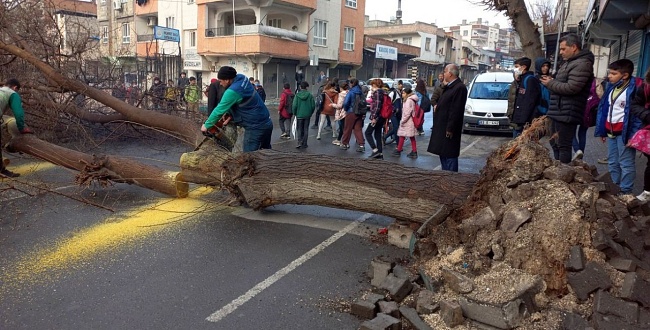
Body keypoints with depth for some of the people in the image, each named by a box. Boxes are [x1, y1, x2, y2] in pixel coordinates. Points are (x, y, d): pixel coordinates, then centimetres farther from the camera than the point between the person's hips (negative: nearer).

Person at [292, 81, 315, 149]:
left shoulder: (297, 95, -8)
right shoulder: (310, 95, -5)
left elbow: (294, 106, -8)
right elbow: (313, 106, -3)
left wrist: (295, 113, 7)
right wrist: (310, 113, 12)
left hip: (299, 115, -1)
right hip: (307, 115, 1)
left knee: (299, 129, 9)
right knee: (306, 129, 9)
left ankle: (299, 142, -6)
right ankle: (304, 144, 12)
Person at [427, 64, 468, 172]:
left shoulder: (459, 88, -17)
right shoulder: (449, 87, 15)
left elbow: (456, 110, -22)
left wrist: (450, 129, -23)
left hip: (448, 129, -11)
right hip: (441, 128, 11)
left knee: (449, 155, -6)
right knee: (443, 154, 17)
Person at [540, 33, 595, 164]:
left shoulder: (582, 64, -14)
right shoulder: (569, 63, 20)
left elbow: (571, 88, -23)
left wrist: (551, 83, -10)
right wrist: (552, 81, 5)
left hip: (566, 113, -11)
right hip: (558, 112, 11)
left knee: (563, 146, -5)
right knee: (555, 144, 18)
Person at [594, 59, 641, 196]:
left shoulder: (633, 89, -14)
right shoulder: (611, 87, 9)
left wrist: (633, 134, -20)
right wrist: (602, 130, 14)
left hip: (624, 132, -8)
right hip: (610, 131, 8)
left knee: (626, 163, 1)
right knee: (612, 162, 18)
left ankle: (625, 191, 10)